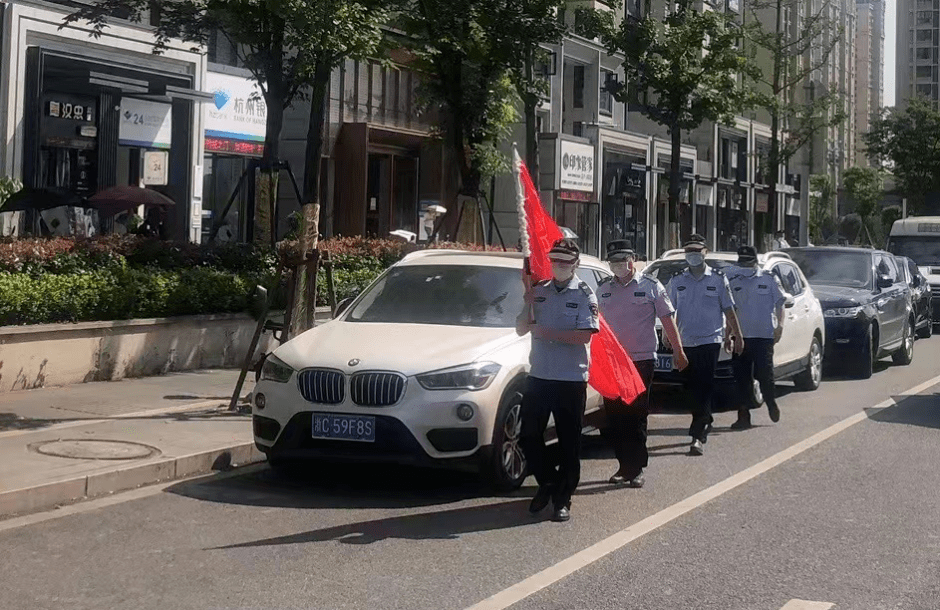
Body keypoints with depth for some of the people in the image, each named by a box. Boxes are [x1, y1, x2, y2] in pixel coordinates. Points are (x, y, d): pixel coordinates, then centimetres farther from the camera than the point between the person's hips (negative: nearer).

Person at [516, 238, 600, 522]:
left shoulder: (584, 295, -4)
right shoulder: (540, 291, 9)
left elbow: (585, 335, -16)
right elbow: (521, 329, 9)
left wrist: (545, 332, -17)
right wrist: (529, 302, -6)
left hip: (571, 379, -4)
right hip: (538, 376, 4)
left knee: (569, 443, 2)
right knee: (528, 437, 5)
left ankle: (562, 499, 11)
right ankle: (548, 482, 27)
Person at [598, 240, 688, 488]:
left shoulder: (651, 286, 0)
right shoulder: (603, 289, 9)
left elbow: (667, 319, 2)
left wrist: (678, 351, 0)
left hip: (642, 359, -3)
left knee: (637, 416, -3)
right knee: (614, 416, 5)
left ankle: (637, 468, 5)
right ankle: (624, 465, 16)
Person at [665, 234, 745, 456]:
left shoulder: (718, 279, 4)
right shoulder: (677, 281, 9)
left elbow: (728, 310, 8)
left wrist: (738, 336, 8)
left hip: (710, 340, -3)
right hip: (686, 342, 3)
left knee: (704, 387, -11)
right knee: (693, 388, 9)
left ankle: (698, 436, -16)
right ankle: (705, 424, 28)